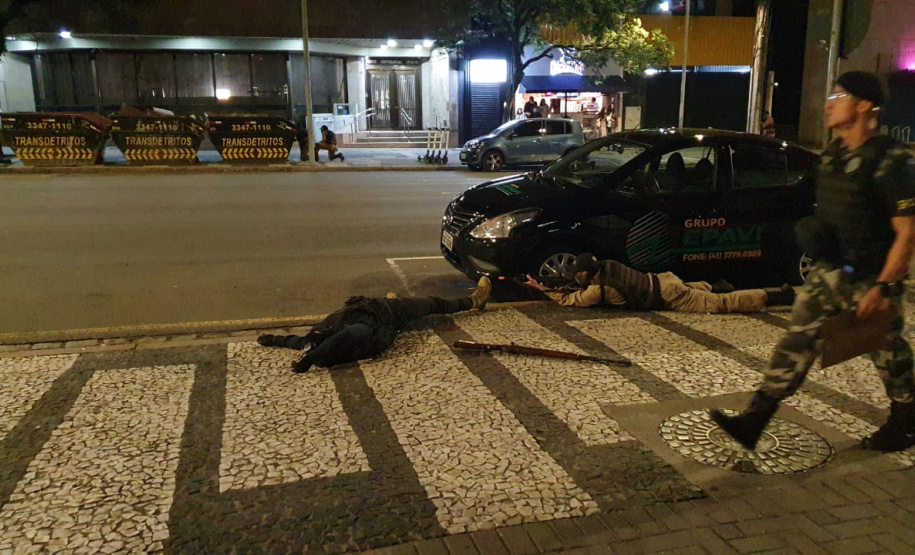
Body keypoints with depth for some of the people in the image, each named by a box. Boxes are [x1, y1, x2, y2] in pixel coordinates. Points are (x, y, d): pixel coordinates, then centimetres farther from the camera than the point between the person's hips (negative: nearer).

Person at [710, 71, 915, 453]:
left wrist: (882, 287, -22)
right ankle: (754, 420, 2)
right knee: (796, 343, 1)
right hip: (828, 272, 7)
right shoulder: (832, 154, 6)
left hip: (870, 280, -7)